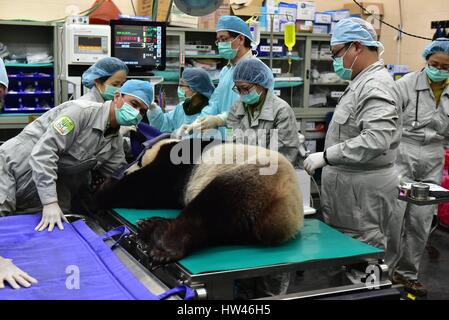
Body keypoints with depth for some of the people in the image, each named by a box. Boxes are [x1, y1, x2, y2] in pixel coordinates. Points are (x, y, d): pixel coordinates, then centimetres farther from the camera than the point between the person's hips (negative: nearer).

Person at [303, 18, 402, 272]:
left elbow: (376, 139, -30)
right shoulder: (363, 82, 16)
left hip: (364, 189, -10)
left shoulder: (376, 86, -18)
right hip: (351, 184, 10)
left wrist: (326, 156, -26)